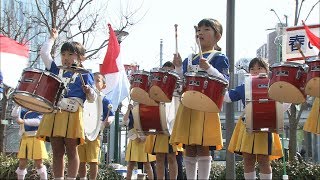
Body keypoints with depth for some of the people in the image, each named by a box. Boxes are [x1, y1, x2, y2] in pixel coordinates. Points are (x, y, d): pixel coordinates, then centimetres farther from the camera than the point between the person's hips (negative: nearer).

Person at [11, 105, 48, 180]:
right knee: (22, 163, 2)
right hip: (25, 139, 4)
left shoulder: (41, 112, 3)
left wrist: (23, 121, -23)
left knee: (39, 163, -5)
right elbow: (14, 115, 6)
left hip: (36, 139, -4)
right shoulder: (25, 112, 17)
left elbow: (38, 121, -16)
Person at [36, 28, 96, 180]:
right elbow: (44, 53, 16)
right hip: (54, 113, 4)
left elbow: (92, 99, 3)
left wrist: (88, 91, -18)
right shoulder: (56, 71, 18)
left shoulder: (84, 75, 6)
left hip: (72, 115, -4)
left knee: (71, 151, -1)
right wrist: (52, 38, 26)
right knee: (57, 152, 5)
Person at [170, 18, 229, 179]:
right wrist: (178, 67, 2)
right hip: (187, 106, 6)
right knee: (189, 148, 7)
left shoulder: (219, 58, 2)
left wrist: (208, 68, -20)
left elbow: (225, 81, -10)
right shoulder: (189, 59, 19)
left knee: (203, 147, -8)